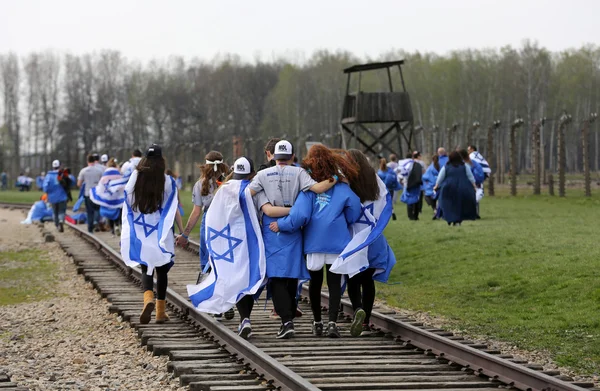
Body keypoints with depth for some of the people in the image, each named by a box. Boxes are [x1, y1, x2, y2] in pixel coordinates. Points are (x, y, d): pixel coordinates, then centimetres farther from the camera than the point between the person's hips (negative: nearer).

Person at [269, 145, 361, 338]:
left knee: (315, 282, 15)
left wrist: (281, 225, -4)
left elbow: (300, 215, -15)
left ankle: (317, 322, 23)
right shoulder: (341, 186, -1)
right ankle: (332, 322, -11)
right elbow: (354, 210, -4)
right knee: (334, 282, 3)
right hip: (337, 242, 0)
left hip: (313, 241, 0)